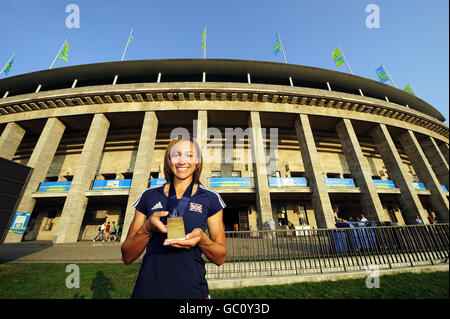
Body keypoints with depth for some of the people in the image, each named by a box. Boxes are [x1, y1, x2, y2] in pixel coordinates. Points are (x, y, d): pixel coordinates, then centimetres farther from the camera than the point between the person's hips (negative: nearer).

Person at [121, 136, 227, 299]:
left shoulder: (210, 198, -6)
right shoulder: (149, 196, -1)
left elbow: (220, 258, -1)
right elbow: (127, 257, 2)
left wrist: (201, 238, -21)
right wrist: (147, 228, -17)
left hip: (191, 290, -1)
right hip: (148, 289, 2)